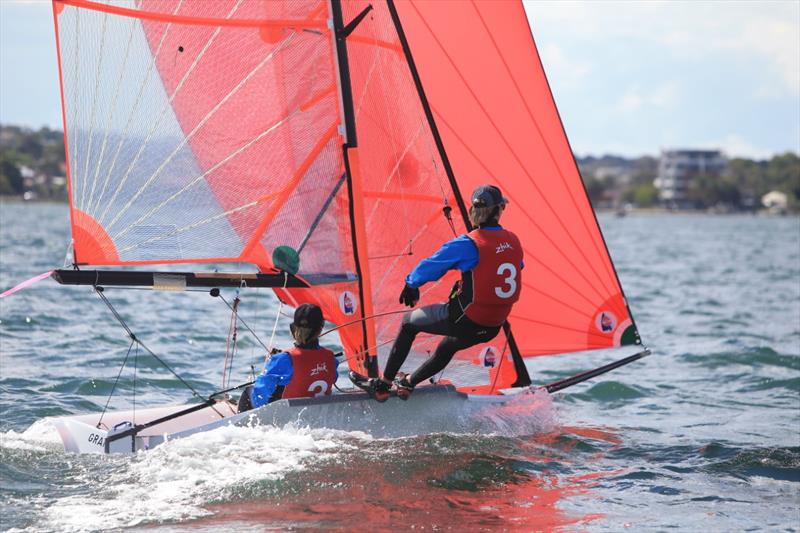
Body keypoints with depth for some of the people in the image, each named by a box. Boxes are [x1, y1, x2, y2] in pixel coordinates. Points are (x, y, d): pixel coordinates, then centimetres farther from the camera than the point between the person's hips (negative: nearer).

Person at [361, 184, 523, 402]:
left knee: (409, 323, 19)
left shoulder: (467, 244, -17)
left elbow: (429, 267, -7)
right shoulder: (514, 241, -1)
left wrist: (411, 285, 15)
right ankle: (408, 384, 50)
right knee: (449, 346, 35)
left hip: (466, 320, -6)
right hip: (493, 328, 6)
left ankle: (383, 384, 23)